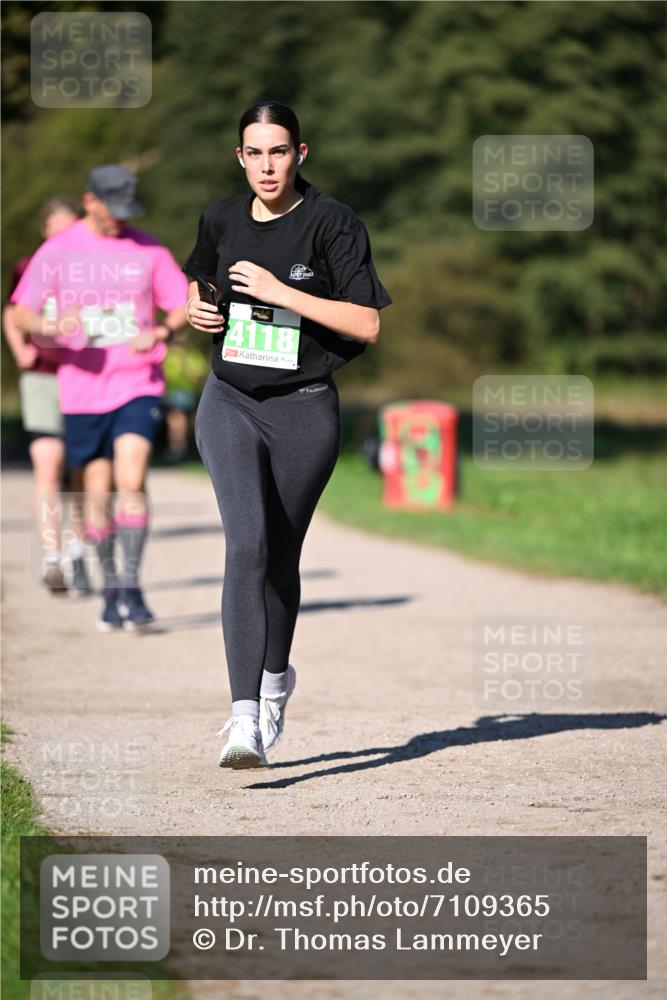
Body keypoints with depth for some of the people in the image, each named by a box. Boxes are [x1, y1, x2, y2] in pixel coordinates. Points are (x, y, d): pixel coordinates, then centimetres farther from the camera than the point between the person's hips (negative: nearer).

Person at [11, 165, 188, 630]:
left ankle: (131, 587, -15)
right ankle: (110, 591, 19)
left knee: (131, 480, -16)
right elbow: (24, 315, 2)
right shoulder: (57, 252, 1)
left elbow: (182, 307, 8)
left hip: (139, 384, -1)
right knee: (98, 491, 5)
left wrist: (159, 333, -14)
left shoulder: (148, 250, 3)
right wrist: (52, 327, -21)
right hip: (82, 387, 1)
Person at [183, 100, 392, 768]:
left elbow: (368, 325, -14)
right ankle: (245, 715, -27)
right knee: (247, 543, -19)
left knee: (279, 557, 9)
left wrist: (282, 292, -19)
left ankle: (276, 677, 39)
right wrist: (197, 309, 4)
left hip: (304, 411, -1)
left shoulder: (333, 224, -7)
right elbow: (198, 280, 27)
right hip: (230, 404, 1)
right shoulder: (221, 219, 6)